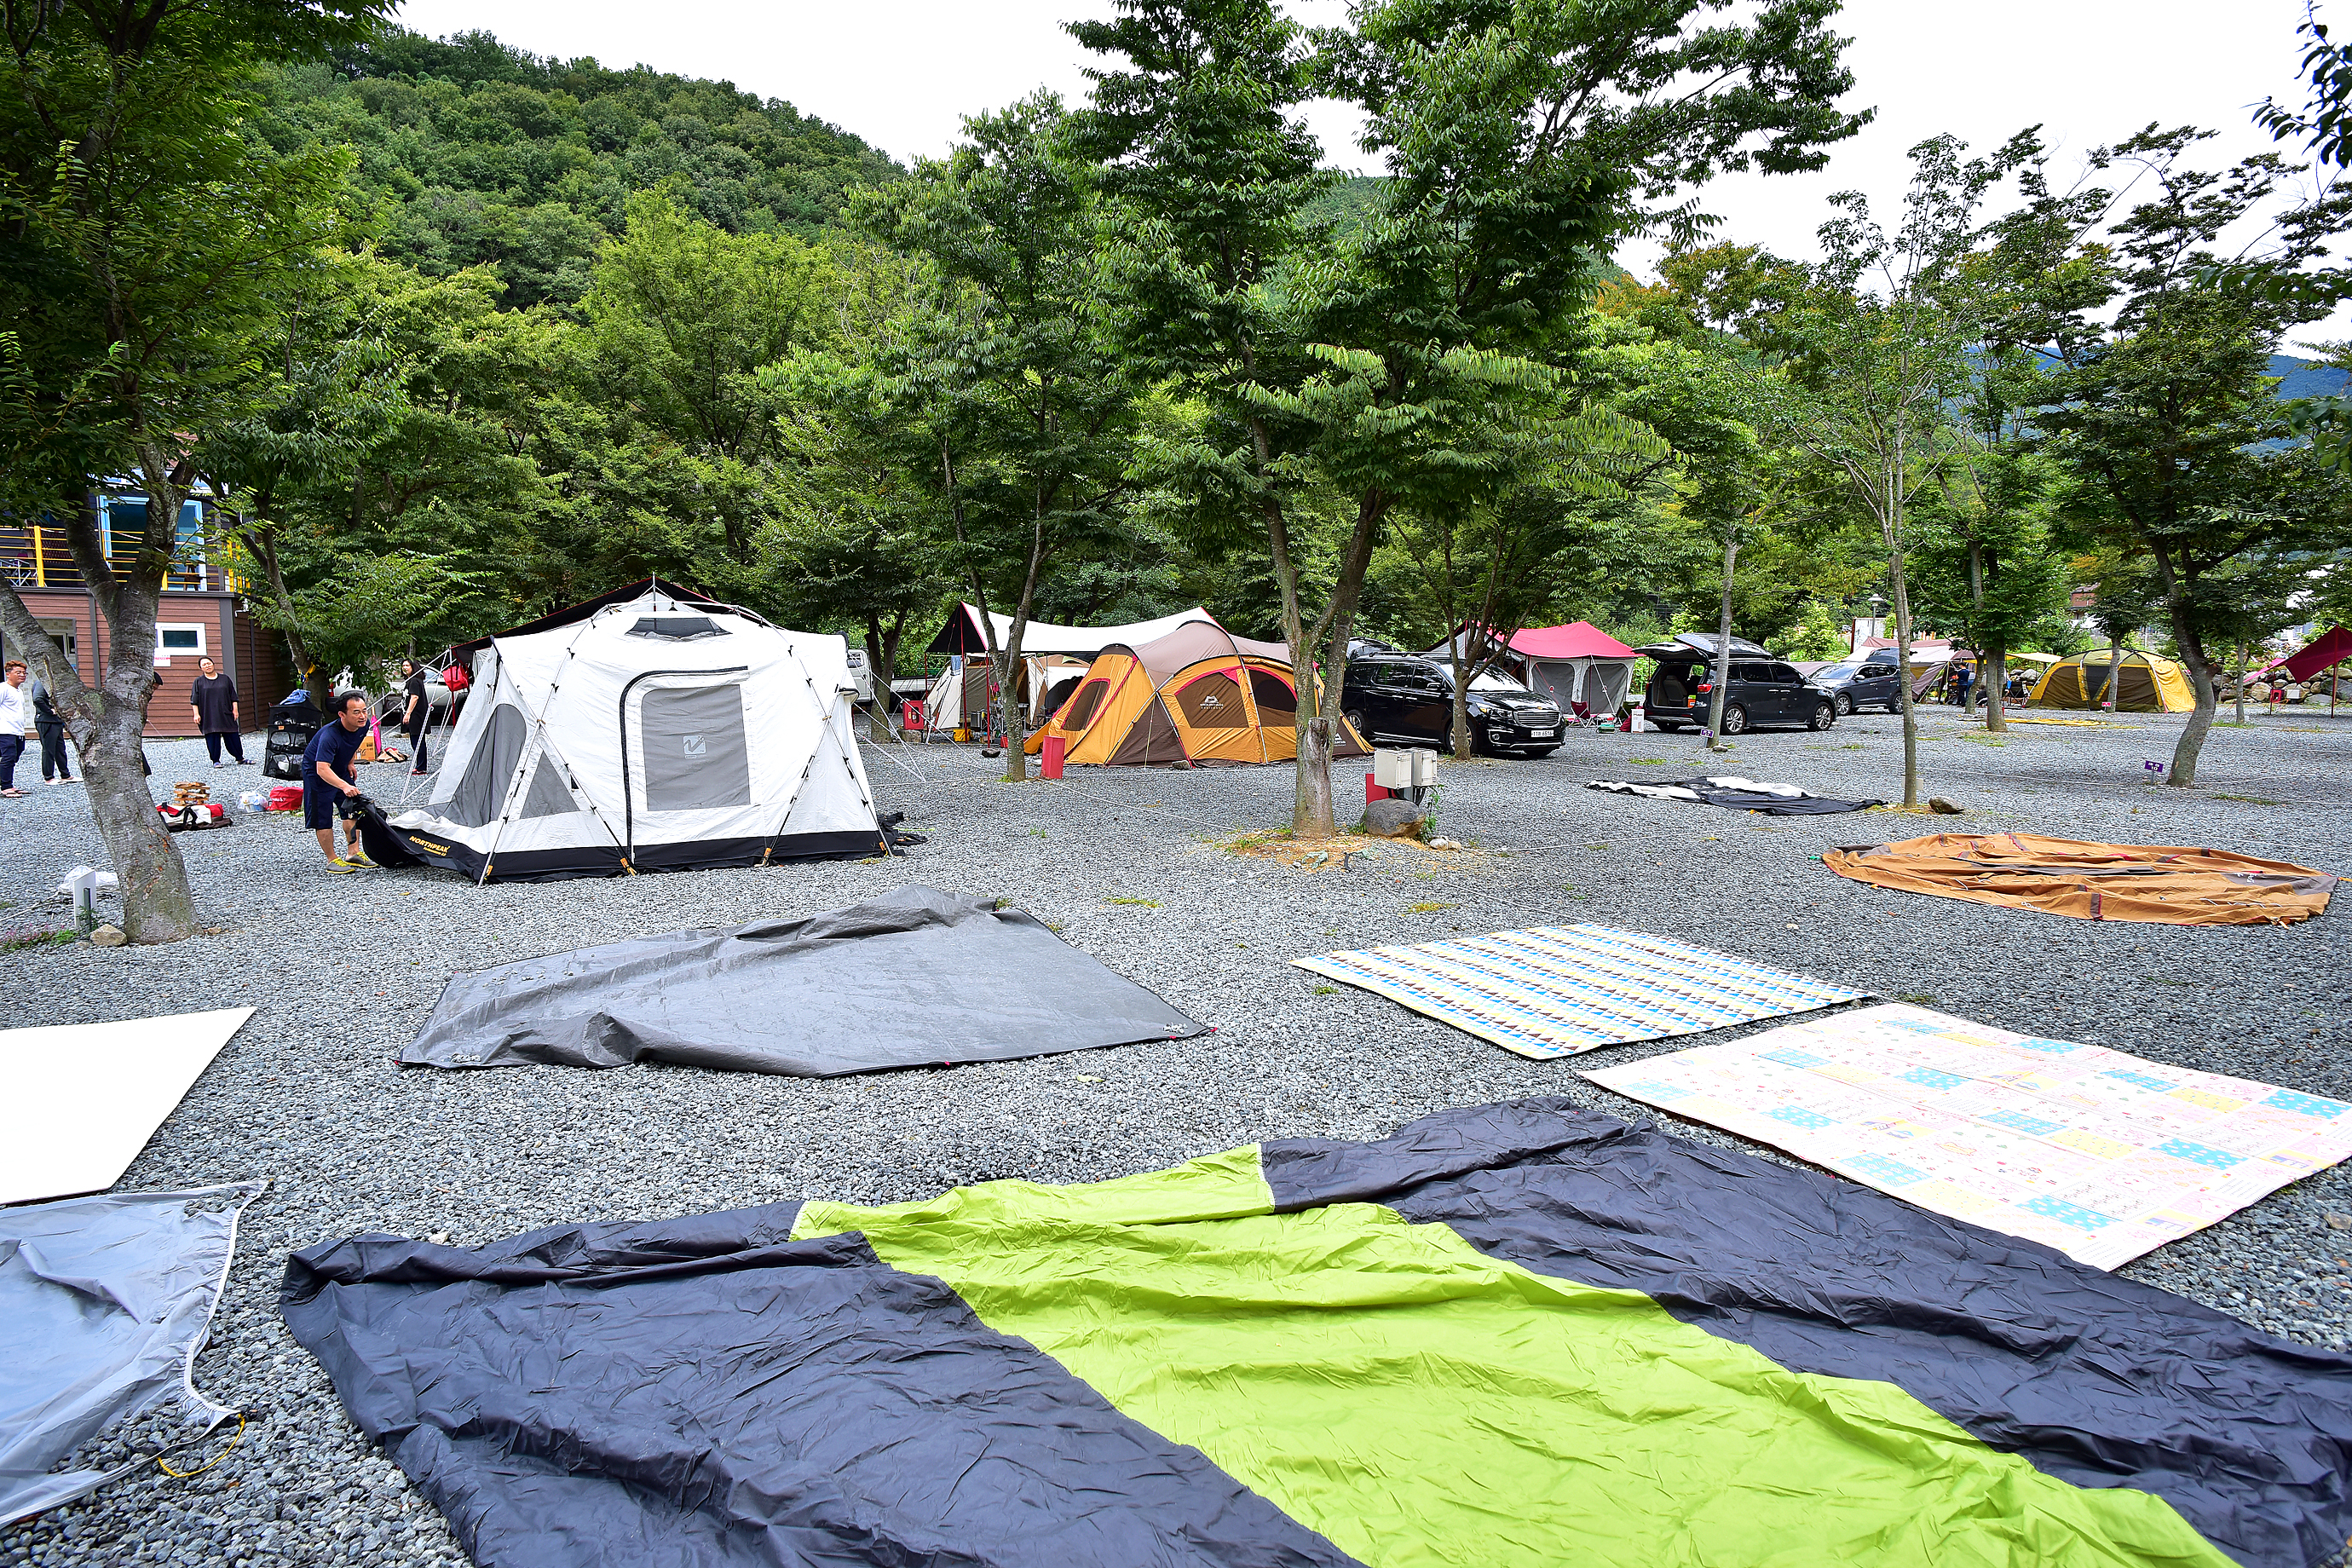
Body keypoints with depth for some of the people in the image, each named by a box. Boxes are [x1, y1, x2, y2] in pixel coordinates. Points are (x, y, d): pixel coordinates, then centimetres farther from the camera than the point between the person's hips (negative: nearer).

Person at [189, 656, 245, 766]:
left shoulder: (225, 679, 11)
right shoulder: (198, 682, 7)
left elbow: (233, 696, 12)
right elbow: (194, 700, 4)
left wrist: (235, 709, 4)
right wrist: (196, 714, -4)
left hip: (226, 714, 1)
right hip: (208, 717, -1)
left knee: (233, 736, 2)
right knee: (212, 738, -3)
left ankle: (240, 758, 11)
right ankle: (216, 761, 4)